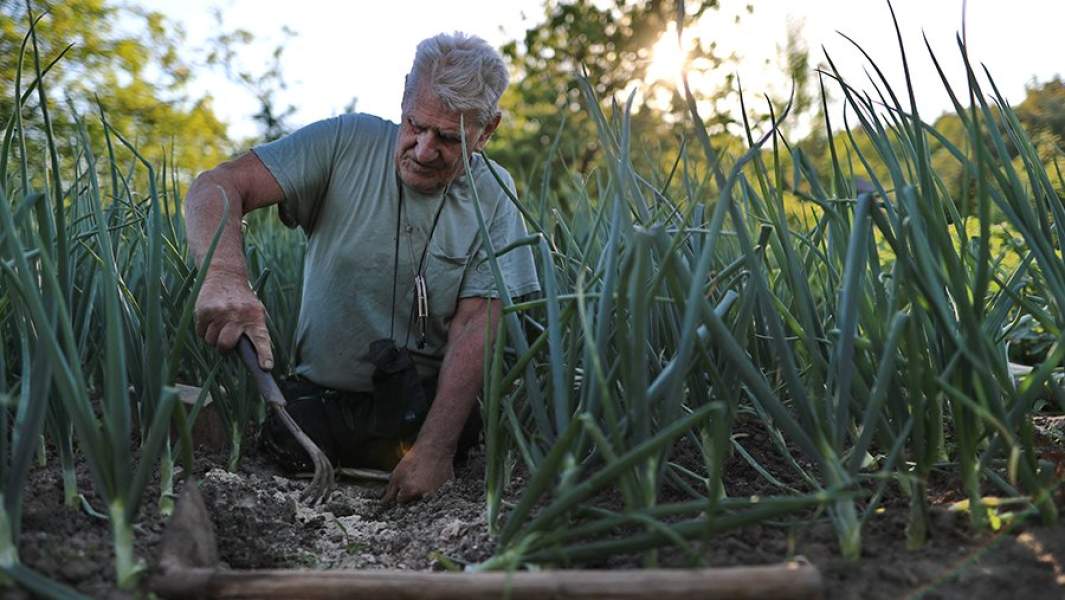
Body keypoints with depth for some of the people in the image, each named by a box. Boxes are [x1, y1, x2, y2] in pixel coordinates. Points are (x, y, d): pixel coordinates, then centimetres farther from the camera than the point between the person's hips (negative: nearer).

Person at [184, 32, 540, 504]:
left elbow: (475, 327, -10)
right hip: (320, 400, 0)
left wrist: (435, 448, -22)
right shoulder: (346, 143, -5)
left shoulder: (492, 196, -2)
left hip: (430, 406, 1)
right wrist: (225, 276, -35)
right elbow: (217, 187, -12)